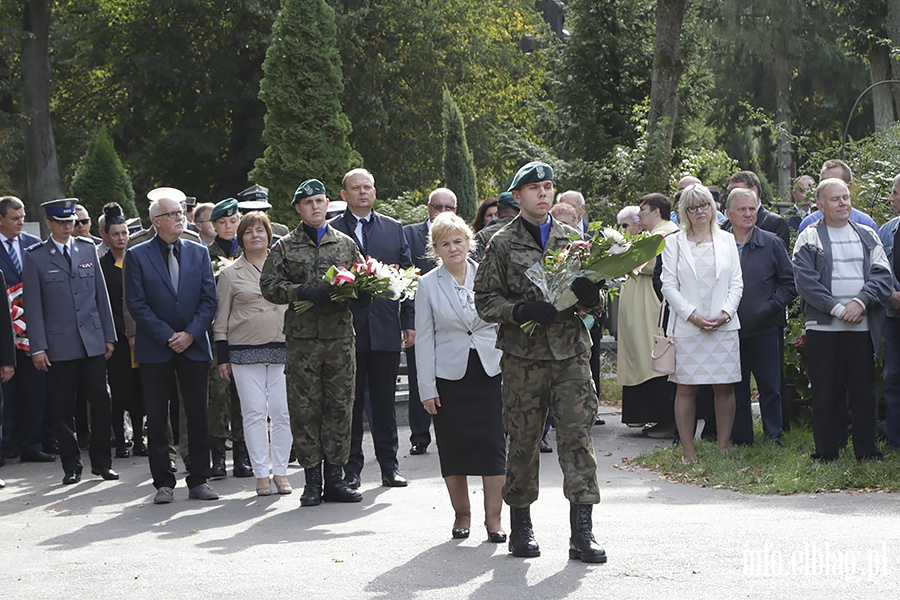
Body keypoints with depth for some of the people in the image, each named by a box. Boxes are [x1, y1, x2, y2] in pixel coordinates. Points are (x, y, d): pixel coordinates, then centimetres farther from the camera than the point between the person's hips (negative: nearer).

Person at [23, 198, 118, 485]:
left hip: (93, 341, 2)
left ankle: (101, 461, 13)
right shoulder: (35, 257, 0)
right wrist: (38, 347, -6)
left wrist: (109, 335, 10)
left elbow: (101, 294, 13)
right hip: (59, 345, -2)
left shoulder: (88, 249, 10)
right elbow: (32, 305, -1)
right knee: (63, 408, 2)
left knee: (101, 401, 1)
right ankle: (71, 466, 12)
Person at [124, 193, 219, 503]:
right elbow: (137, 304, -5)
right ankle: (163, 483, 8)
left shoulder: (199, 253, 9)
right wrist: (168, 337, -11)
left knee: (198, 416, 2)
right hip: (155, 349, -2)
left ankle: (198, 480, 10)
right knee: (157, 418, 1)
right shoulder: (137, 255, 0)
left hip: (194, 346, 2)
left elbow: (209, 299, 5)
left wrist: (191, 333, -9)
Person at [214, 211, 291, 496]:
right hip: (245, 351, -1)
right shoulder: (230, 274, 5)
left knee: (282, 412, -2)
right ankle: (261, 474, 3)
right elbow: (221, 319, 7)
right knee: (254, 413, -2)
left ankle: (280, 472, 6)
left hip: (281, 348, 1)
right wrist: (223, 357, 2)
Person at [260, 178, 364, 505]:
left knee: (341, 407, 1)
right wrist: (304, 291, -13)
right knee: (305, 409, -1)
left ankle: (335, 478, 9)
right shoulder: (285, 247, 8)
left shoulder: (346, 244, 13)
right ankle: (312, 481, 5)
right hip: (301, 340, -1)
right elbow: (269, 285, 1)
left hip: (340, 336, 1)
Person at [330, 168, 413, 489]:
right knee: (349, 402, 3)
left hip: (386, 329, 2)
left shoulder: (394, 229, 12)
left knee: (384, 401, 6)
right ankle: (350, 468, 9)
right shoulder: (331, 231, 3)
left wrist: (409, 322, 5)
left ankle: (389, 465, 13)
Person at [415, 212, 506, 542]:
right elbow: (424, 338, 3)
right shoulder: (428, 284, 2)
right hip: (449, 376, 0)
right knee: (453, 449, 4)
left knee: (493, 444, -5)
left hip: (490, 372, 0)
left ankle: (493, 518, 1)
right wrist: (427, 387, -1)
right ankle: (462, 514, 18)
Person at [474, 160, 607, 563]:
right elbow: (485, 301, 1)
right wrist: (520, 311, -16)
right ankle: (520, 526, 18)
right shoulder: (502, 244, 5)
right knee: (523, 440, 4)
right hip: (523, 356, -2)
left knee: (578, 434, -7)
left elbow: (595, 303, 17)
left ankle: (582, 530, -8)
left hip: (571, 352, 2)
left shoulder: (572, 238, 14)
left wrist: (591, 296, -7)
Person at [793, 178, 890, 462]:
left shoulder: (867, 236, 13)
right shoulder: (809, 238, 4)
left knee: (864, 389, 4)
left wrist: (861, 302, -12)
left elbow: (882, 276, 4)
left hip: (862, 326, 2)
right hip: (823, 327, -2)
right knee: (826, 391, 1)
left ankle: (867, 449, 13)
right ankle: (826, 451, 9)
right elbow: (805, 281, -6)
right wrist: (836, 308, -14)